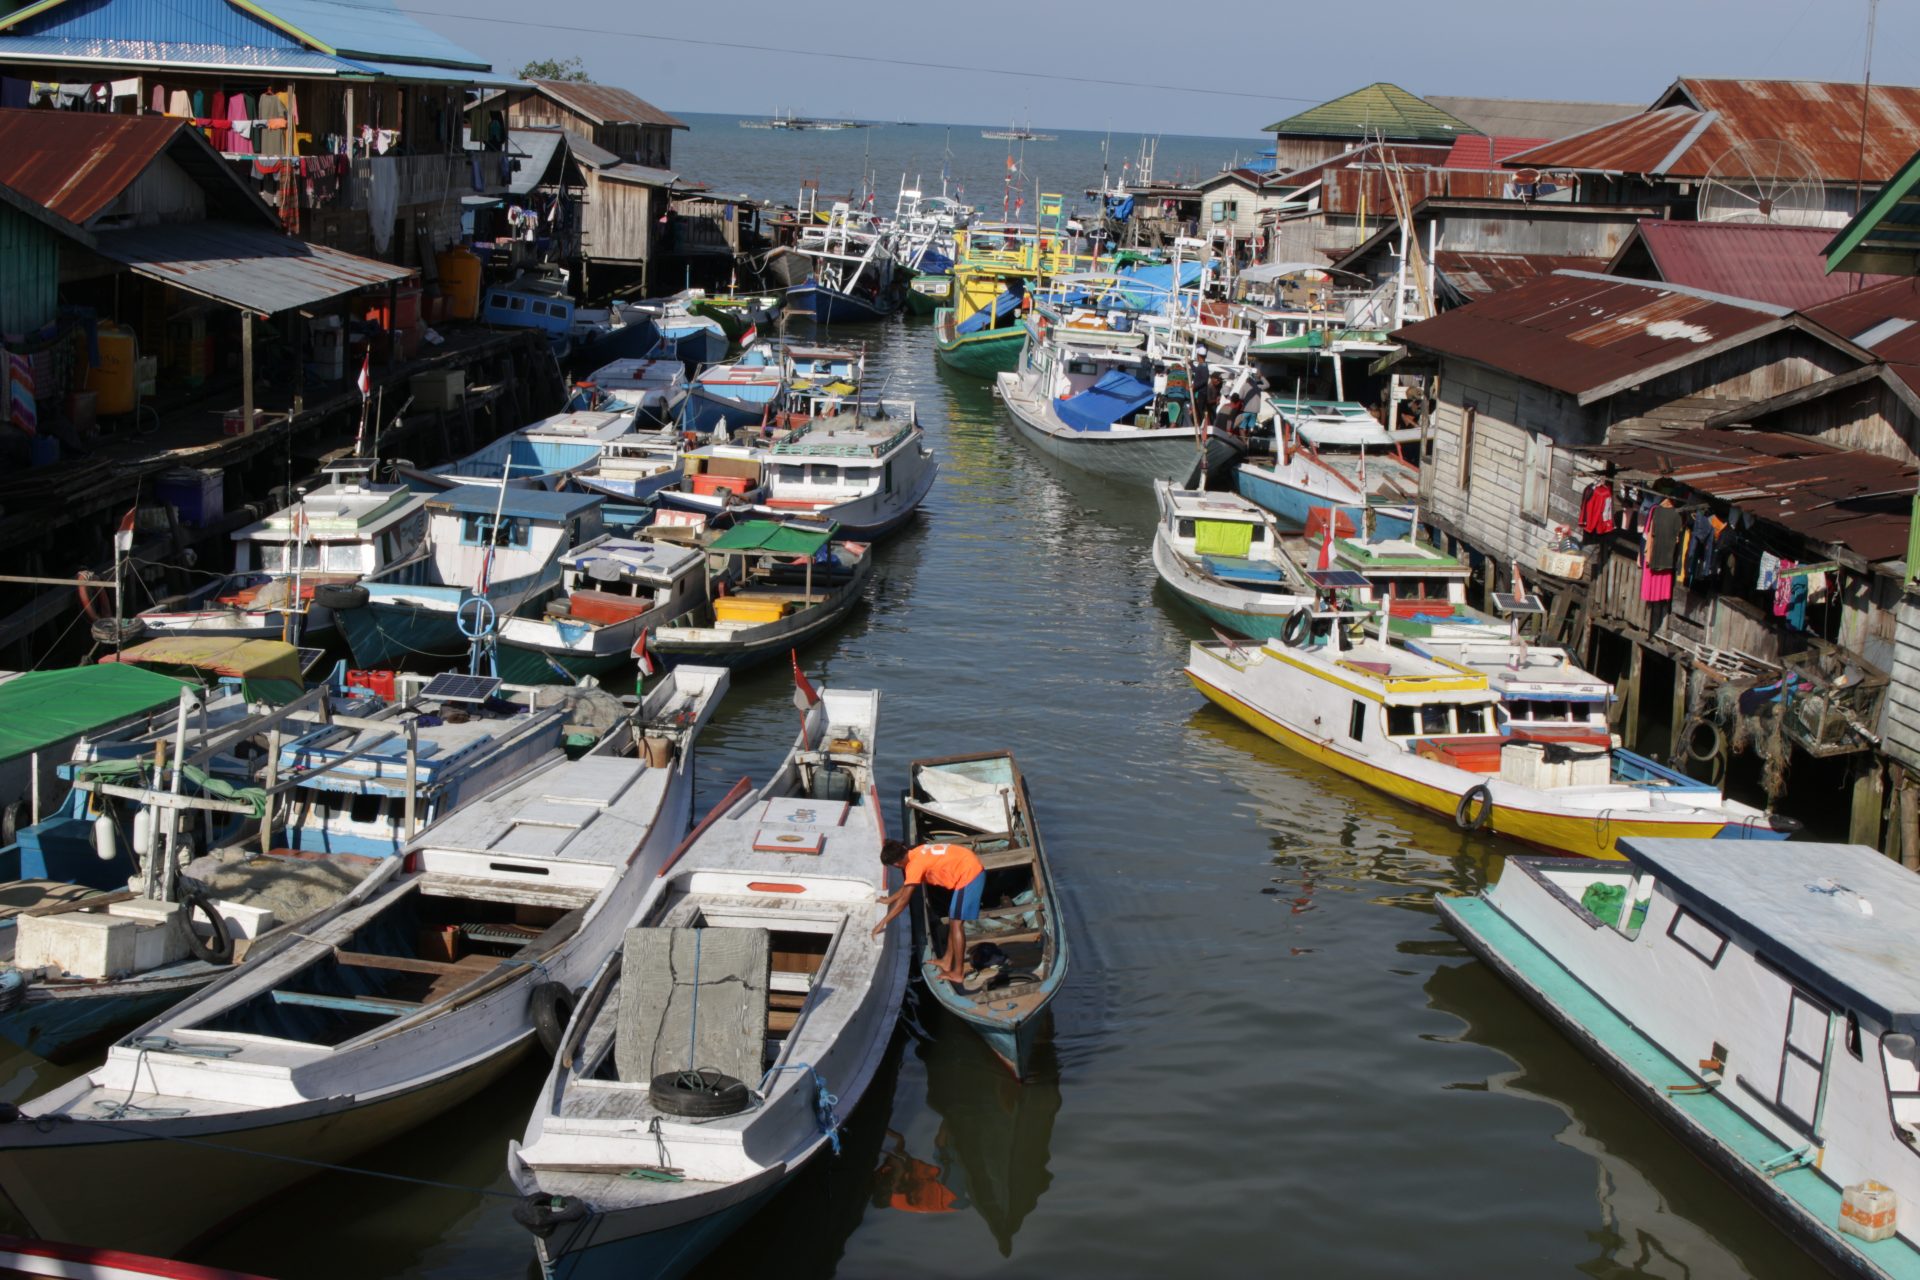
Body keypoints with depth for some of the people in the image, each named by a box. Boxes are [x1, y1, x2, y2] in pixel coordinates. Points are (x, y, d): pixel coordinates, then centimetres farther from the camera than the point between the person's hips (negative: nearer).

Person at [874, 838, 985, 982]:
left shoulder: (914, 865, -16)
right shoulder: (917, 854, 10)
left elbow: (904, 900, -16)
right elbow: (907, 886, 28)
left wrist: (882, 923, -12)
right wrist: (890, 899, 38)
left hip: (968, 874, -10)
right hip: (972, 869, 10)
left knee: (956, 923, -5)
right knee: (953, 920, 18)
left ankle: (958, 973, -2)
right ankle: (947, 961, 27)